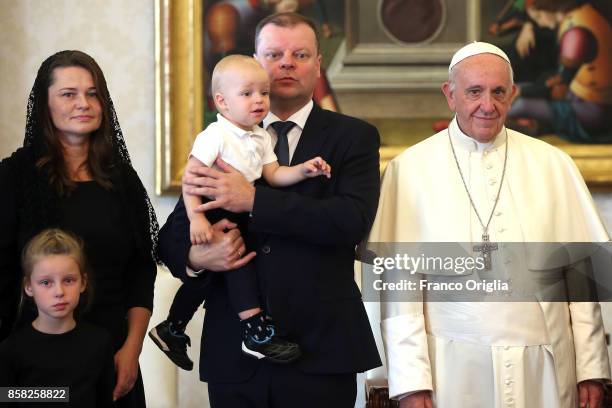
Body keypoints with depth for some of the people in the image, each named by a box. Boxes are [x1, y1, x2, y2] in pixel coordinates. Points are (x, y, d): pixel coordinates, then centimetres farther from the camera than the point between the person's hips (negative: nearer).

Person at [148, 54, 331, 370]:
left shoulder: (261, 138, 6)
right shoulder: (215, 136, -20)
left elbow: (273, 175, 3)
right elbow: (191, 177, -24)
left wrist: (303, 170, -15)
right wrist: (196, 219, -31)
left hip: (235, 214, 9)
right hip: (209, 216, -9)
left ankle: (172, 330, 33)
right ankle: (256, 332, -23)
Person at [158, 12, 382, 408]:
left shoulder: (354, 137, 3)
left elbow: (353, 220, -14)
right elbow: (172, 236, 10)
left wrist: (253, 199, -20)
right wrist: (195, 256, -14)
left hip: (319, 355, -2)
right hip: (233, 356, 3)